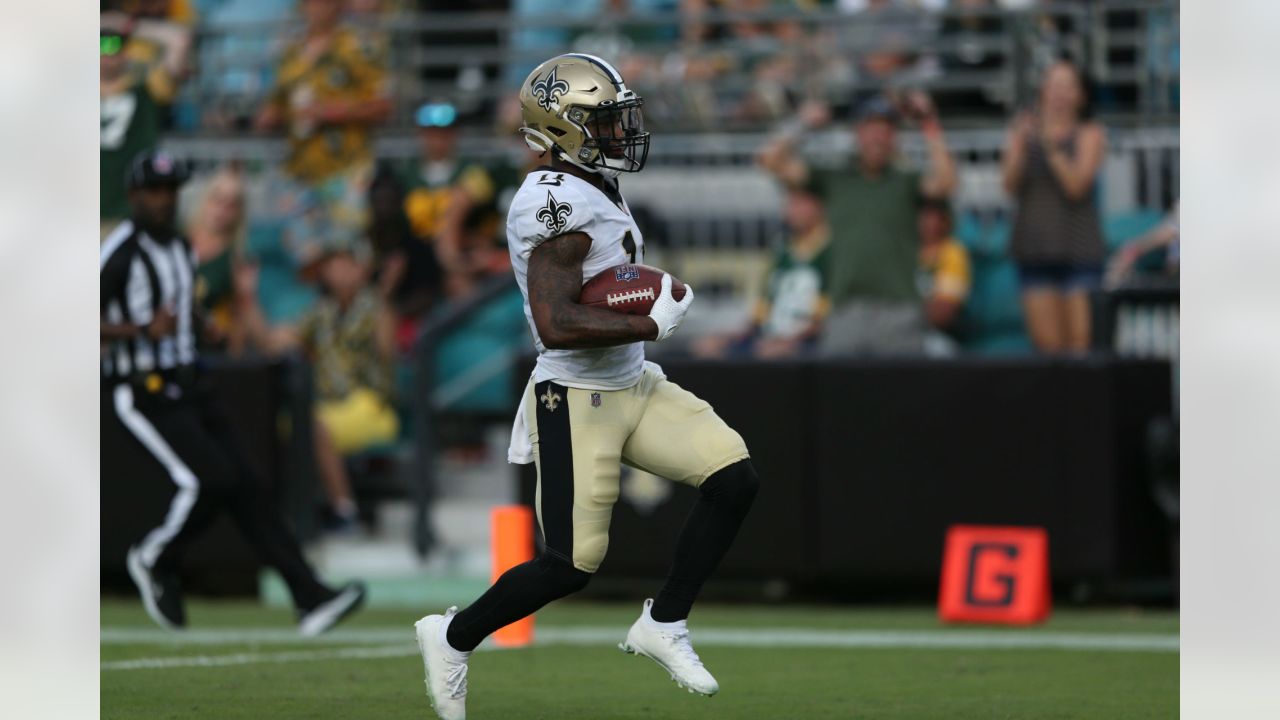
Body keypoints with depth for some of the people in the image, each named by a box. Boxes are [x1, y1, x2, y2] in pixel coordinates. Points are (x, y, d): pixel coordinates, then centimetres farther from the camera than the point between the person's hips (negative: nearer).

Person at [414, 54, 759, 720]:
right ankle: (453, 637, 17)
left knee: (733, 481, -4)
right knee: (573, 563, -5)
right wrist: (652, 324, -24)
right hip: (576, 402, -9)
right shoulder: (557, 206, -22)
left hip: (633, 388, 9)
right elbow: (556, 324, -31)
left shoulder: (594, 191, 10)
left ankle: (663, 624, 9)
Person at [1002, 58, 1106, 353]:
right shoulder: (1024, 132, 12)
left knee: (1079, 341, -10)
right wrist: (1020, 145, -13)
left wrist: (1052, 147, -20)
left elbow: (1077, 185, -10)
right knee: (1046, 342, -3)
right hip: (1035, 249, 3)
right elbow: (1011, 185, 1)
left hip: (1077, 249, -3)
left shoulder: (1089, 134, 2)